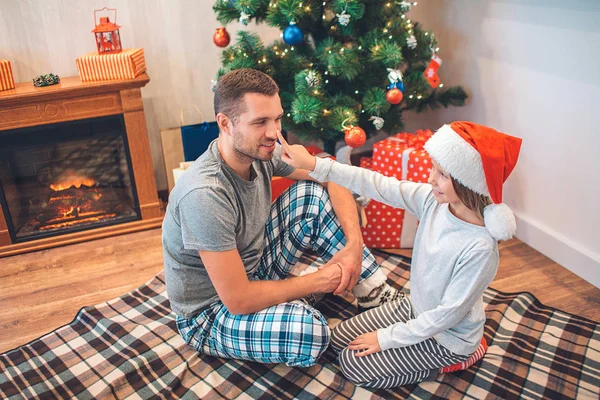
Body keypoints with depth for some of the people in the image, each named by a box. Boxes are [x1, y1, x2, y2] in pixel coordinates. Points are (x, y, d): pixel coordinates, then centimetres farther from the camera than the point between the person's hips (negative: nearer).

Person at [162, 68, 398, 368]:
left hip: (253, 268, 8)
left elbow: (332, 180, -1)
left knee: (313, 194, -7)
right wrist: (319, 280, -20)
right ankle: (292, 306, 0)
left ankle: (377, 295, 0)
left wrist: (354, 242, -16)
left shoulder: (261, 150, -12)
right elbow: (237, 300, -31)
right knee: (309, 330, -36)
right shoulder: (204, 195, -34)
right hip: (210, 312, -7)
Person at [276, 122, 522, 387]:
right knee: (340, 338, 11)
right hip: (415, 307, 7)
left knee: (353, 364, -5)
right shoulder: (432, 199, -17)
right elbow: (377, 185, -15)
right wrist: (315, 164, -21)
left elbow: (449, 314, -26)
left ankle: (447, 362, 7)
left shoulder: (480, 248, -34)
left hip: (448, 335, -6)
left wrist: (387, 337, -18)